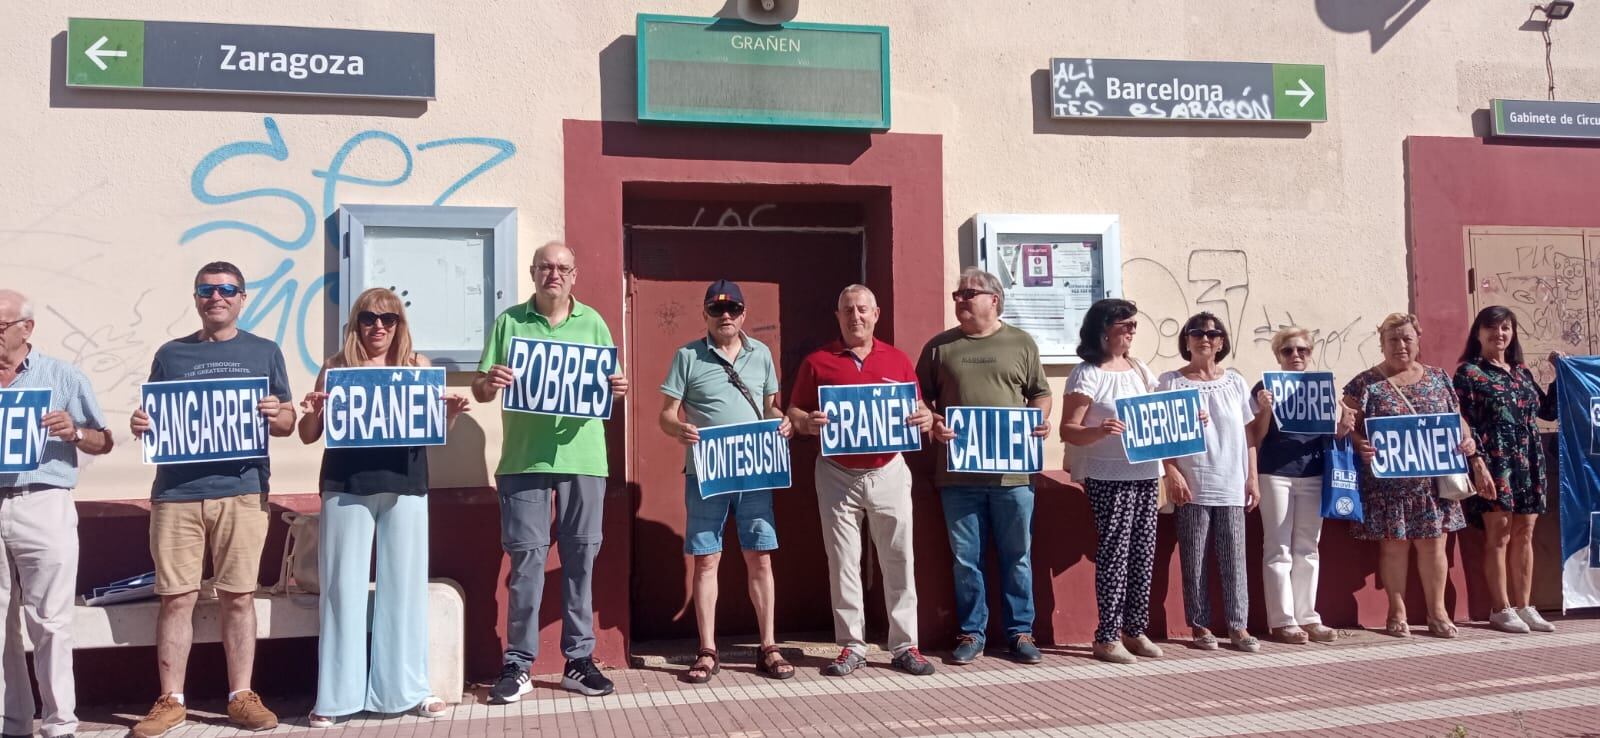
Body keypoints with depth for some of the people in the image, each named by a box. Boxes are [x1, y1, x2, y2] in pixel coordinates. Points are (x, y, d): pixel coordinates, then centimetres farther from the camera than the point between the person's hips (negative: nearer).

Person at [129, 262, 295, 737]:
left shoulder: (264, 353, 11)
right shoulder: (171, 354, 13)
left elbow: (288, 424, 10)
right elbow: (153, 417, 15)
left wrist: (276, 415, -12)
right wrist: (139, 425, -7)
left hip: (242, 490, -1)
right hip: (176, 492, 1)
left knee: (239, 596, 2)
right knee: (177, 597, 2)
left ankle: (242, 697, 10)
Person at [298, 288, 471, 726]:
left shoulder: (418, 366, 7)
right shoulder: (336, 366, 5)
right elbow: (308, 436, 7)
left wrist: (451, 414, -10)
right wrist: (312, 413, -14)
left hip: (405, 485, 1)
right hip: (346, 486, -1)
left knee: (404, 584, 5)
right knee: (343, 586, 4)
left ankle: (405, 689, 15)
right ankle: (336, 696, 12)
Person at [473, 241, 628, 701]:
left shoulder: (592, 322, 11)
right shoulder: (510, 322, 7)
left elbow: (611, 385, 12)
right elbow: (480, 390, 5)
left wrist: (617, 388, -11)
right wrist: (489, 383, -17)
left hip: (583, 457, 1)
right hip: (525, 458, -1)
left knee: (580, 556, 5)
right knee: (526, 557, -1)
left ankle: (579, 660, 14)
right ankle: (518, 666, 8)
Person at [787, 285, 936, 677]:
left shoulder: (898, 360, 8)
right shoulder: (817, 362, 4)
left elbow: (918, 408, 12)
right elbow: (794, 412, 5)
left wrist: (926, 419, -11)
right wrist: (808, 423, -17)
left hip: (888, 471, 1)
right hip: (838, 475, -1)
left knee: (899, 559, 3)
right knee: (843, 561, 4)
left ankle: (905, 645, 11)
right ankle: (852, 646, 13)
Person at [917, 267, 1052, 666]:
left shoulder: (1021, 343, 8)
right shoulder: (939, 346, 9)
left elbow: (1040, 393, 13)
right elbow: (921, 398, 11)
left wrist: (1041, 419, -6)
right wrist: (932, 423, -8)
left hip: (1012, 471, 0)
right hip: (958, 471, 1)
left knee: (1017, 557, 6)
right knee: (965, 558, 5)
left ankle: (1021, 633, 17)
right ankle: (971, 633, 17)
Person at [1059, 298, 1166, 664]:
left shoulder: (1140, 369, 14)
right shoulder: (1087, 374, -7)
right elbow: (1068, 431, -12)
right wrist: (1100, 431, -30)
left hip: (1145, 471, 7)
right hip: (1107, 476, -7)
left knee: (1143, 551, 8)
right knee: (1115, 551, -6)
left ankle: (1135, 630, 18)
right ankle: (1107, 637, 2)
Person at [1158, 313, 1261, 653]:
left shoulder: (1235, 382, 10)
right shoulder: (1170, 382, 1)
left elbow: (1248, 433, 12)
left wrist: (1252, 478, 7)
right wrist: (1172, 474, -12)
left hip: (1232, 486, 3)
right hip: (1192, 486, -3)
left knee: (1234, 558, 4)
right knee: (1194, 559, 1)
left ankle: (1237, 626, 10)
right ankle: (1200, 625, 10)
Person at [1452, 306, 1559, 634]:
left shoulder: (1522, 373, 16)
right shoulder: (1469, 373, -2)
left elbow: (1548, 410, 23)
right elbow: (1465, 424, -9)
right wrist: (1477, 464, -18)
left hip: (1528, 463, 6)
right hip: (1494, 463, -6)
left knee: (1523, 535, 7)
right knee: (1498, 534, -5)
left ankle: (1523, 606, 13)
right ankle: (1501, 609, 0)